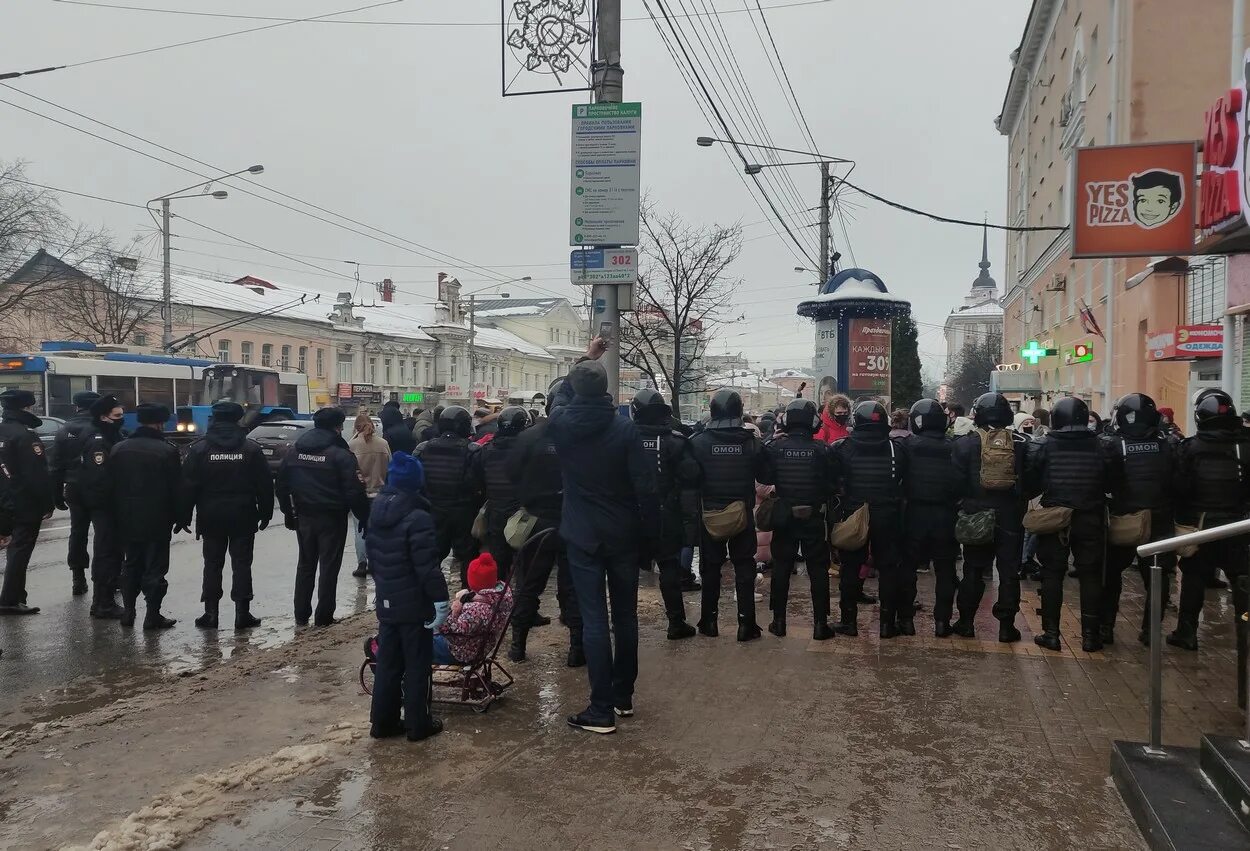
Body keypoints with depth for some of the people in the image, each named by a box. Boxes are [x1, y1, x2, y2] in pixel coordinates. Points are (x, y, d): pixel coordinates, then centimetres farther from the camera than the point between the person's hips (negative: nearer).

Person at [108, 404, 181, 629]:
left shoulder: (118, 449, 4)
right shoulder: (167, 451, -11)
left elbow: (110, 486, 7)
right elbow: (176, 489, -10)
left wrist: (117, 516, 13)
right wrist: (178, 518, 0)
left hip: (127, 520, 5)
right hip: (157, 521, -5)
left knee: (131, 564, 17)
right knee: (155, 567, 1)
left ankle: (128, 611, 19)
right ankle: (152, 615, 2)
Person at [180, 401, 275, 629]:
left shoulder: (199, 449, -3)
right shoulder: (252, 448, -2)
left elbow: (188, 486, -3)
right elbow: (265, 485, -1)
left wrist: (185, 516, 3)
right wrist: (265, 514, 7)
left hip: (211, 517, 0)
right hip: (243, 517, 0)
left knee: (212, 564, 9)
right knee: (241, 564, 4)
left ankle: (210, 614, 10)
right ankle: (242, 613, 3)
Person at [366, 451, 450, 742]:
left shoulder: (376, 513, 5)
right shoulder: (418, 518, -21)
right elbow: (428, 566, -22)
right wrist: (441, 600, -17)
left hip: (386, 602, 7)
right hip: (415, 605, -7)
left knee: (387, 662, 15)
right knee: (417, 665, 5)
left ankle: (383, 721, 21)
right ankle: (418, 724, 13)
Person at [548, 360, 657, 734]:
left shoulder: (560, 423, -6)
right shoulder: (625, 428, -12)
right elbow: (645, 486, -14)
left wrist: (584, 362, 29)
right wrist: (651, 531, -1)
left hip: (582, 536, 0)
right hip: (623, 535, 0)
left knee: (594, 620, 0)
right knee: (625, 616, 14)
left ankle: (602, 710, 1)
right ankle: (624, 696, 26)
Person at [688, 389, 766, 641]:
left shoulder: (698, 442, -10)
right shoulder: (751, 442, -8)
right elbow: (763, 474, 3)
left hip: (709, 513, 0)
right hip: (743, 514, 0)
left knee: (710, 567, 12)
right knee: (744, 567, 8)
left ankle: (709, 621, 19)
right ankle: (746, 624, 7)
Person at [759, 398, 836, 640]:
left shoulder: (774, 448, -10)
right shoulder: (823, 450, -12)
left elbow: (764, 478, -3)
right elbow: (833, 483, -5)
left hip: (783, 517, 1)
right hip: (814, 518, -1)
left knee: (781, 568, 11)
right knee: (818, 570, 8)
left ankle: (779, 621, 15)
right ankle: (820, 624, 9)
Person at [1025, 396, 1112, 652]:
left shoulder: (1042, 447, -9)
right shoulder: (1099, 447, -5)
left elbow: (1030, 485, -7)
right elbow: (1109, 483, 3)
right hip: (1090, 520, 1)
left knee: (1052, 575, 7)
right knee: (1090, 576, 9)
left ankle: (1051, 633, 8)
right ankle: (1090, 635, 13)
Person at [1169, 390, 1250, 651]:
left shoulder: (1189, 448, -10)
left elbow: (1179, 490, -11)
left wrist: (1182, 518, 3)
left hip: (1198, 523, -1)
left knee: (1193, 578, 7)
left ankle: (1186, 633, 11)